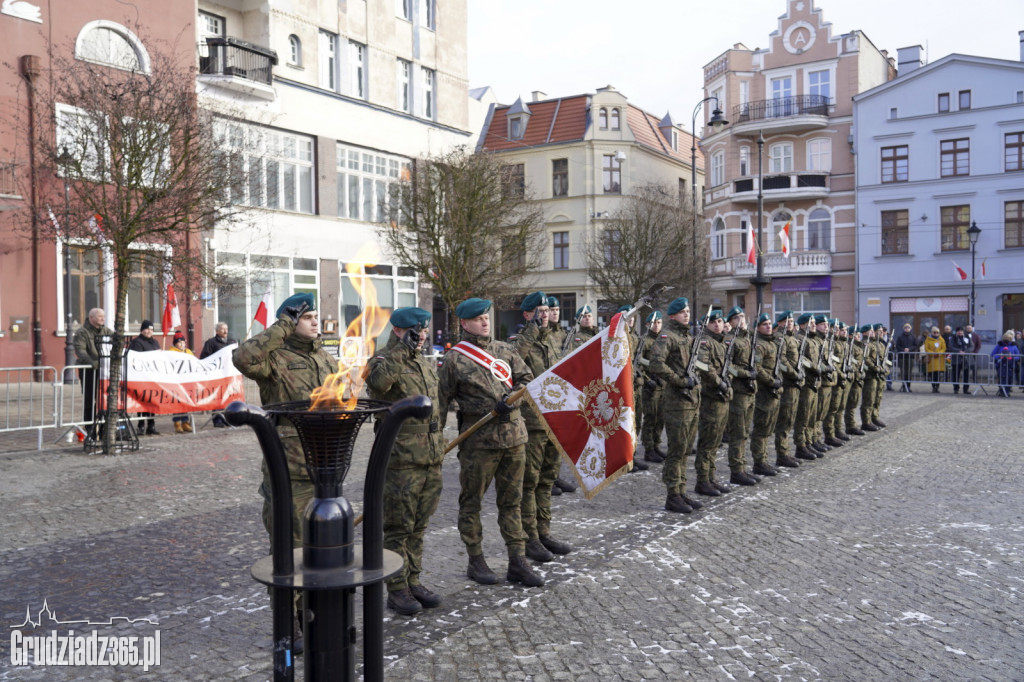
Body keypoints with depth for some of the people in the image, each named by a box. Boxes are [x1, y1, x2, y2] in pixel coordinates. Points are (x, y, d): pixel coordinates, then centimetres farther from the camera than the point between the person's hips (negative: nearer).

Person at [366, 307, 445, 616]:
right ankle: (397, 589, 12)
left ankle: (413, 581, 26)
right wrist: (402, 349, -30)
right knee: (398, 527, 2)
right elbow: (378, 381, -33)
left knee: (418, 526, 15)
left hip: (431, 459, 7)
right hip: (401, 460, -7)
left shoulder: (426, 364, 17)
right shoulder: (383, 359, -8)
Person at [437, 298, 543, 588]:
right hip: (478, 441, -4)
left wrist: (510, 400, -11)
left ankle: (517, 563, 16)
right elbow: (440, 402, -1)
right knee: (471, 502, 5)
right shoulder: (454, 359, -2)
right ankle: (475, 562, 20)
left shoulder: (504, 350, 11)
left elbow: (528, 379, 9)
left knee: (512, 501, 9)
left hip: (514, 436, 4)